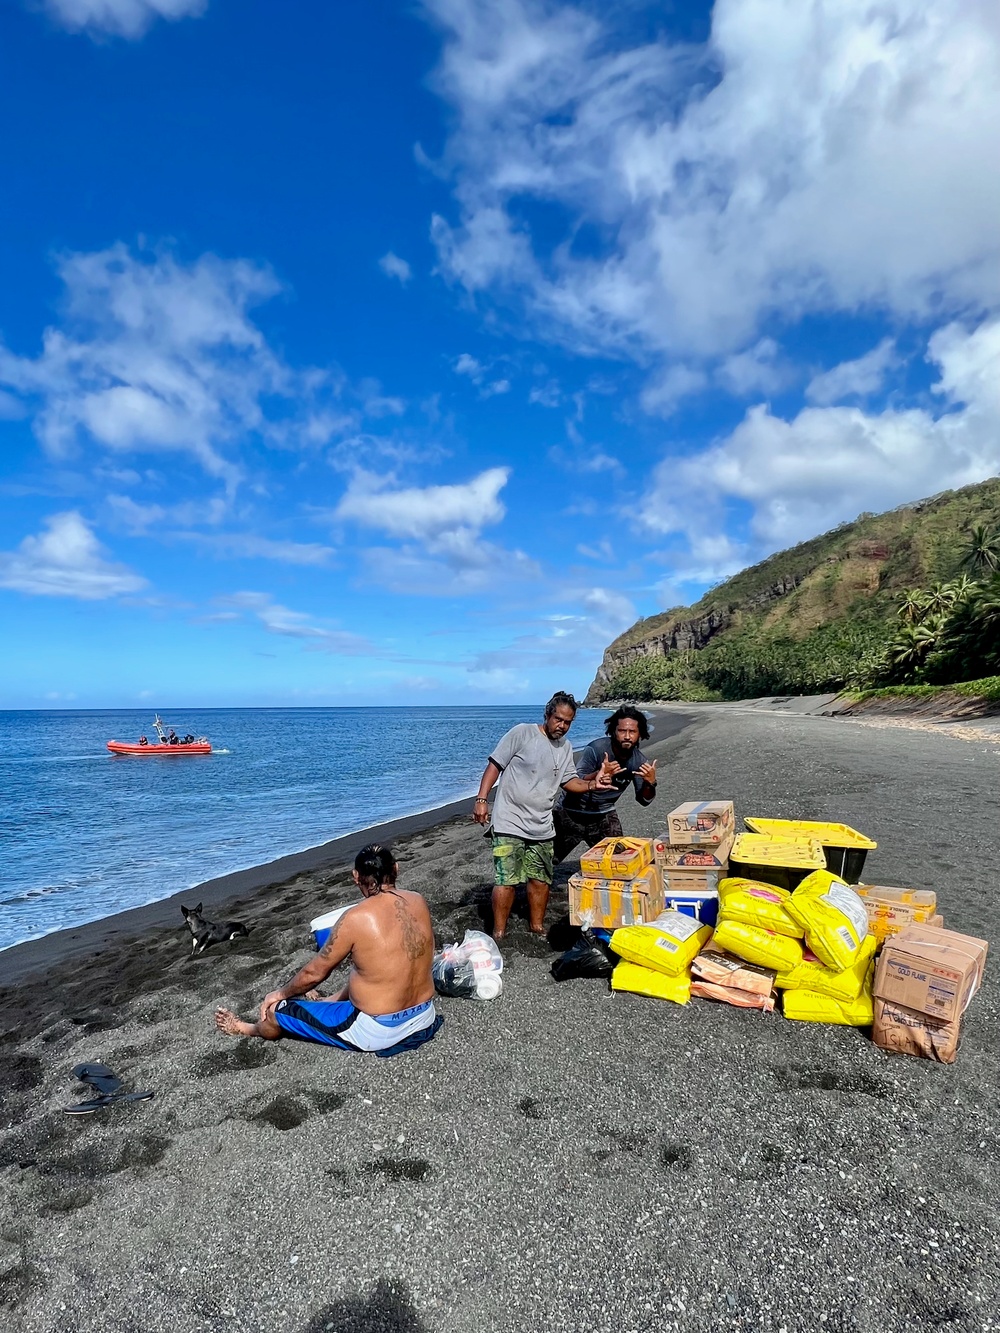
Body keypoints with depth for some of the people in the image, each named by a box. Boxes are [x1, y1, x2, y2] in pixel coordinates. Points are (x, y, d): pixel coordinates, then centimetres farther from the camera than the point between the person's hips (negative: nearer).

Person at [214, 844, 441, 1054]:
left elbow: (314, 972, -7)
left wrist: (280, 994, 15)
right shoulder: (418, 902, -2)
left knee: (276, 1010, 14)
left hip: (378, 1031, -5)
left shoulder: (355, 918, -20)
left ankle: (246, 1029, 45)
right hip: (423, 1016, 6)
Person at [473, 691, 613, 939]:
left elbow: (569, 781, 14)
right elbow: (495, 765, -9)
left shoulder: (565, 747, 9)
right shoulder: (522, 733, -10)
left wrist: (591, 784, -6)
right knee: (506, 880, -6)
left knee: (540, 880, 13)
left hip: (542, 828, 6)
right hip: (510, 824, -6)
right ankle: (498, 935, 7)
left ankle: (537, 928, 32)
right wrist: (481, 799, -15)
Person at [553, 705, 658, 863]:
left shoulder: (638, 760, -7)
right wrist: (600, 774, -45)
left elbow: (643, 800, -2)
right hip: (573, 813, -4)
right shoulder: (596, 749, -23)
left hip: (604, 815, 4)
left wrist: (650, 783, -23)